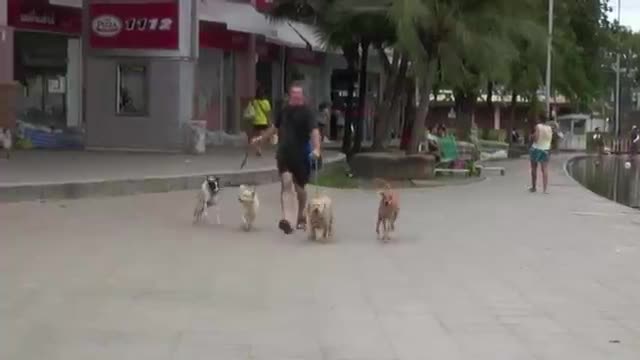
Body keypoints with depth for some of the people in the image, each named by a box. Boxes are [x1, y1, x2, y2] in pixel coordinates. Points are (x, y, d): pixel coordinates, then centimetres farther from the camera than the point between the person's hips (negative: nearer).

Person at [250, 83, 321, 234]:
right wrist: (261, 138, 31)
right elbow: (275, 127, 26)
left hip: (300, 156, -3)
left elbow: (314, 131, -22)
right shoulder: (285, 110, 9)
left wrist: (316, 148, -38)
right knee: (286, 183, -13)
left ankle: (300, 217, 33)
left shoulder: (306, 111, -9)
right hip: (283, 154, 3)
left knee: (299, 187, 9)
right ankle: (288, 219, -22)